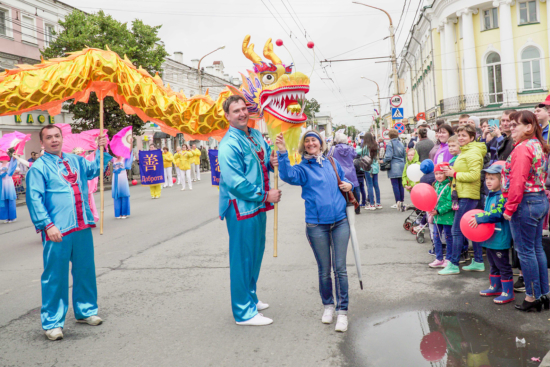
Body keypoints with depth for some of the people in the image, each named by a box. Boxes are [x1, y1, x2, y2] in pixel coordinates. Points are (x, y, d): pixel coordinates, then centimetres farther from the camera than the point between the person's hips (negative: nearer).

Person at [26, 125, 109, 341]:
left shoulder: (75, 161, 16)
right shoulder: (39, 167, -3)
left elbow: (95, 170, 27)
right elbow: (34, 199, -9)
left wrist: (101, 150, 11)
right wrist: (48, 225, -17)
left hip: (82, 227, 6)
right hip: (57, 230, -6)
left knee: (85, 271, 15)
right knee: (55, 276, -1)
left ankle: (85, 311, 31)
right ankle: (52, 323, 10)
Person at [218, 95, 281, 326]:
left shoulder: (256, 136, 11)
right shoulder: (229, 145, -17)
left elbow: (266, 162, 23)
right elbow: (236, 183, -22)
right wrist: (266, 196, -16)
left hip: (258, 206, 9)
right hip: (242, 208, -9)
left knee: (256, 255, 20)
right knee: (242, 259, 0)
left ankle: (250, 299, 38)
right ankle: (244, 312, 11)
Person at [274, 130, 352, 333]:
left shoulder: (332, 163, 10)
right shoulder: (302, 168, 0)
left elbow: (344, 178, 27)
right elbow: (288, 175, -22)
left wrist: (348, 185, 4)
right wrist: (282, 153, -34)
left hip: (340, 221, 2)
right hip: (316, 225, -2)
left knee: (340, 268, 0)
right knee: (324, 270, 8)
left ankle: (342, 311, 10)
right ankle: (328, 305, 30)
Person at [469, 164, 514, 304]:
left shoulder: (502, 196, -18)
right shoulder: (490, 196, 12)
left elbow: (497, 214, -25)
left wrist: (479, 218, -22)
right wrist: (478, 218, 7)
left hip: (500, 239, -10)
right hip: (490, 238, 10)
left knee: (503, 265, -1)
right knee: (494, 265, 20)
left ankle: (508, 292, 8)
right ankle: (495, 287, 32)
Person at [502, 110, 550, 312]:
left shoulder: (522, 148, -18)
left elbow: (517, 182, -22)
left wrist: (510, 208, -17)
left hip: (526, 203, -10)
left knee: (525, 251, 0)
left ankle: (533, 297, 9)